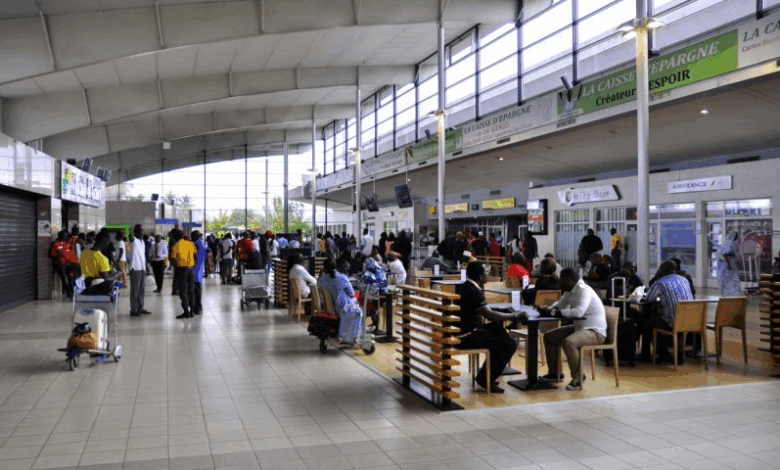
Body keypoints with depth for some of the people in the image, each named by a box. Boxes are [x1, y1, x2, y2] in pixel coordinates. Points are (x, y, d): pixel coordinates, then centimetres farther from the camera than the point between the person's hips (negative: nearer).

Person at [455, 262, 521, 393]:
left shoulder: (465, 287, 14)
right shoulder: (473, 291, -18)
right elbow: (490, 315, -24)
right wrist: (514, 316, -13)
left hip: (463, 331, 11)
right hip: (467, 336, -11)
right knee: (510, 344, -12)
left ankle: (485, 375, 22)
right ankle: (486, 379, 0)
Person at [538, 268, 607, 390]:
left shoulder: (584, 290, -21)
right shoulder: (570, 291, 8)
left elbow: (578, 312, -34)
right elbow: (560, 304, 19)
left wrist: (554, 312, -26)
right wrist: (547, 309, -4)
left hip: (595, 332, -10)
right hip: (579, 327, 10)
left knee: (568, 342, -35)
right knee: (549, 336, 10)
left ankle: (578, 377, -15)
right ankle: (554, 372, 17)